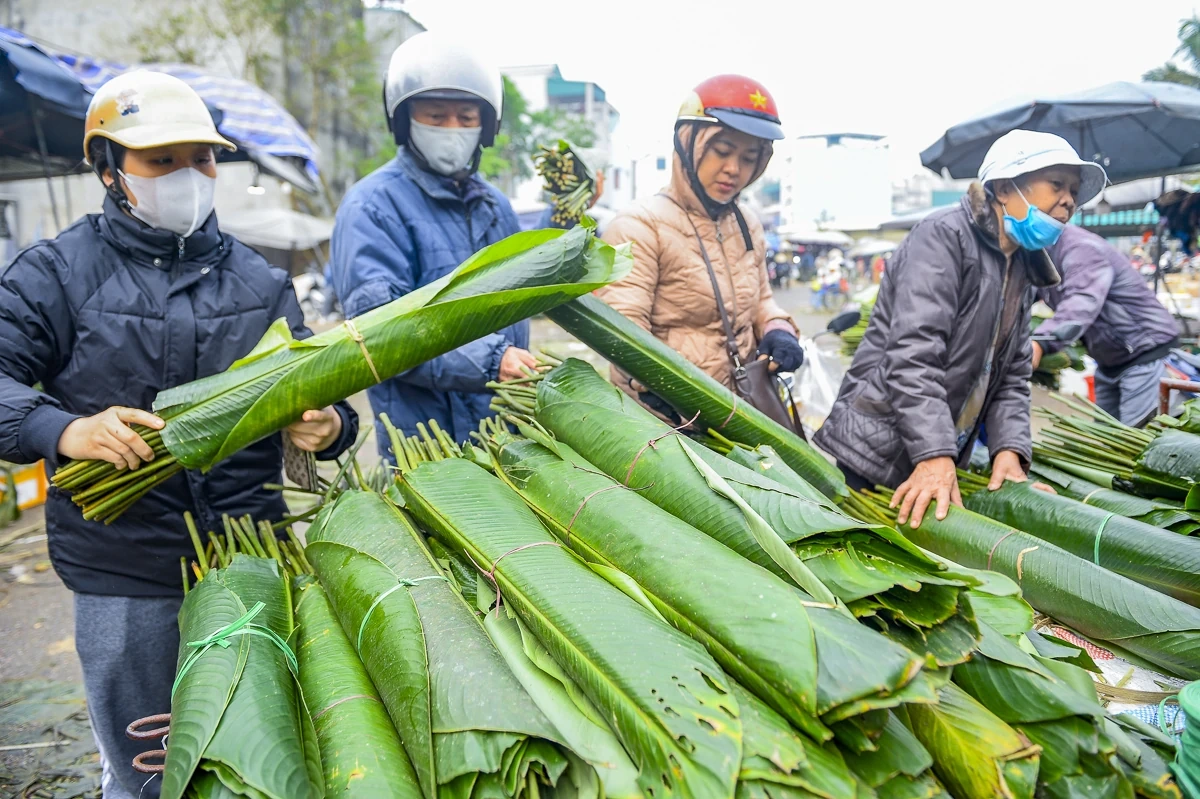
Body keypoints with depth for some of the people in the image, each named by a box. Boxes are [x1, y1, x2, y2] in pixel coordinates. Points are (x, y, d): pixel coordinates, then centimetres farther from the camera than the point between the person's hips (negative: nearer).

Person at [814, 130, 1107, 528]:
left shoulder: (1022, 273, 18)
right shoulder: (944, 235, -10)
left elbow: (1012, 377, 14)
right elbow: (913, 354, -22)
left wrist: (1009, 448, -5)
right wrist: (934, 456, -29)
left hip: (941, 461, 8)